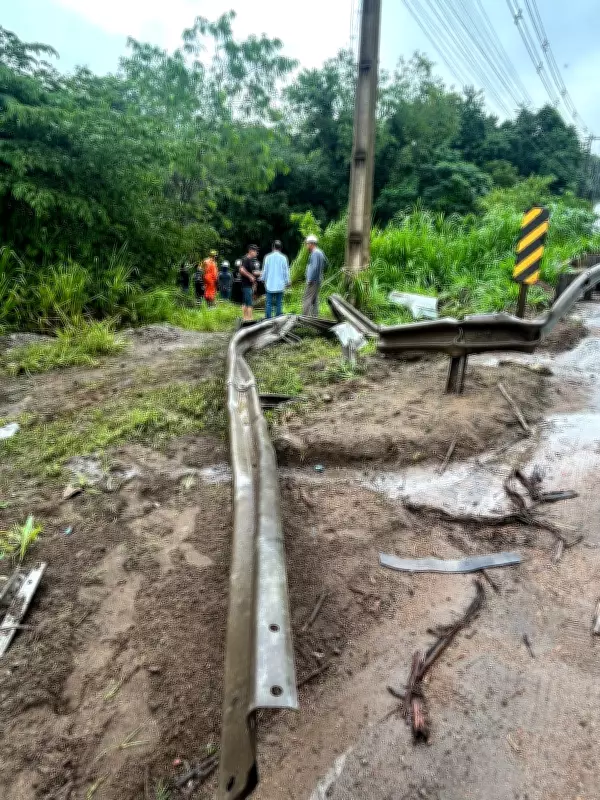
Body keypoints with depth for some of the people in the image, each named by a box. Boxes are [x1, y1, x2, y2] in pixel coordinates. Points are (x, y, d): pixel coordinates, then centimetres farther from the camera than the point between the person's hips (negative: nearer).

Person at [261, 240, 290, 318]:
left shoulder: (268, 257, -2)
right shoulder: (283, 258, -3)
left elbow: (264, 270, 5)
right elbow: (286, 271, 1)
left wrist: (264, 279, 19)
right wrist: (287, 282, 12)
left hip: (270, 284, 0)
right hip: (280, 285, 0)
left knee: (268, 303, 3)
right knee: (279, 303, 4)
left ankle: (268, 319, 1)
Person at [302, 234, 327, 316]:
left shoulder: (315, 253, -15)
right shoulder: (320, 252, 15)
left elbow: (315, 268, -22)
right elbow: (325, 264, 26)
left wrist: (309, 280, -19)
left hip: (313, 281, -10)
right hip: (318, 280, 10)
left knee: (307, 300, -10)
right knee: (314, 300, 12)